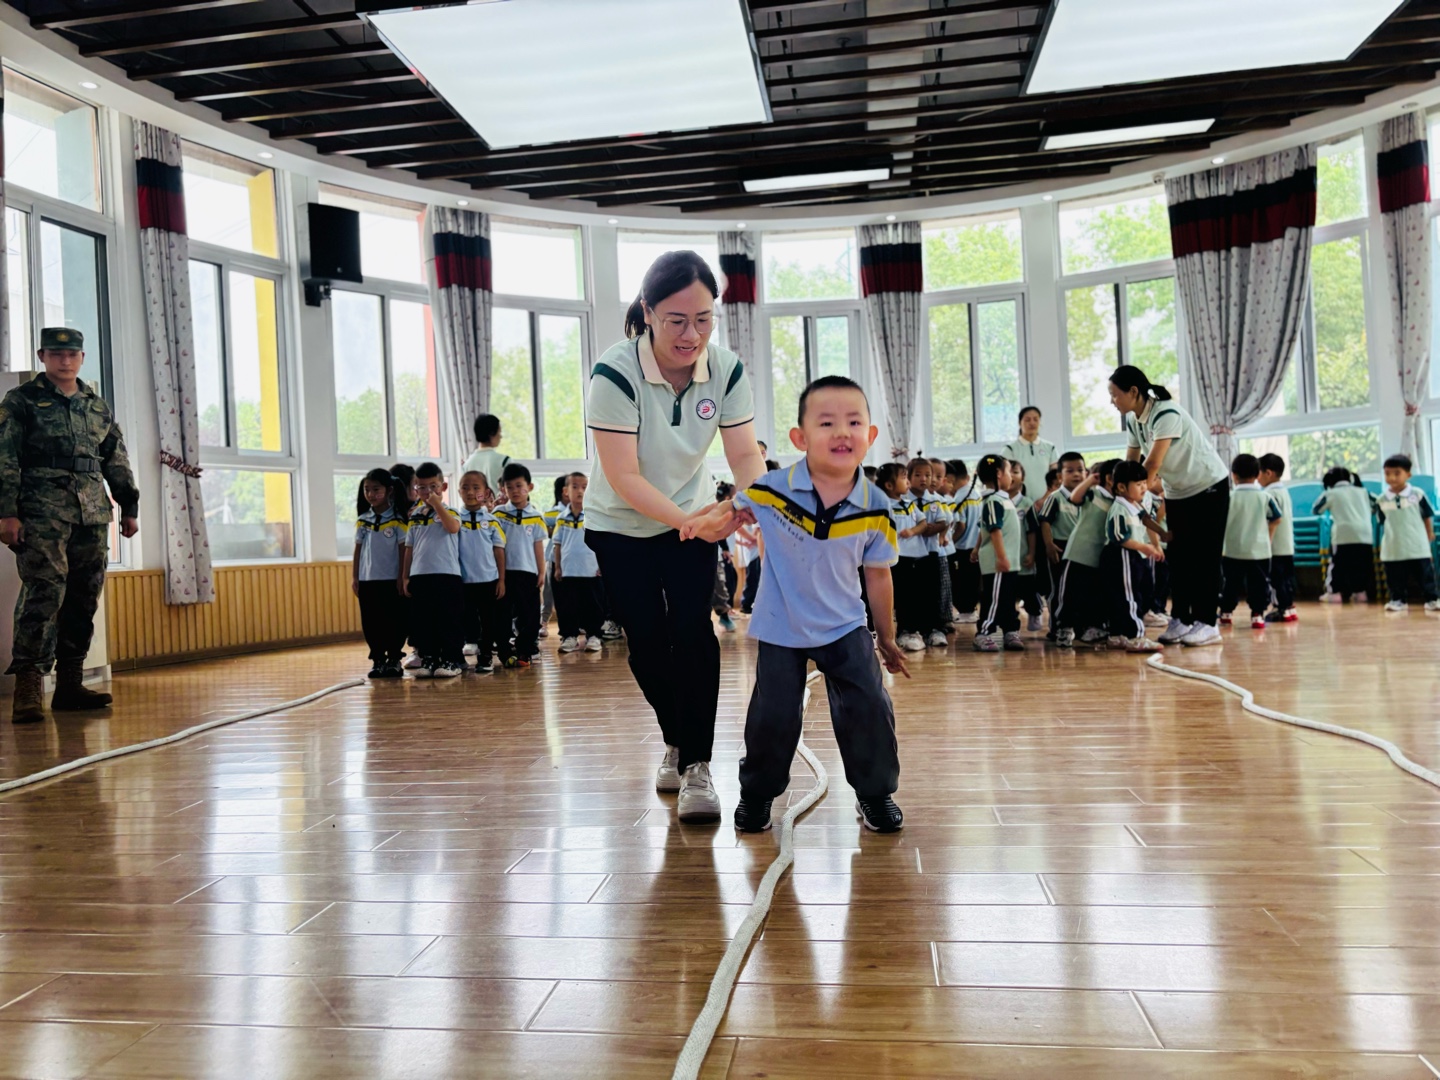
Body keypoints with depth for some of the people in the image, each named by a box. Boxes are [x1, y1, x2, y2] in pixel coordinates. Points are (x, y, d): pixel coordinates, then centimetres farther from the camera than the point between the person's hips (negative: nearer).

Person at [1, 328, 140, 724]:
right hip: (42, 514, -5)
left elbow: (117, 461, 23)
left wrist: (129, 507, 18)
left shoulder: (99, 406, 19)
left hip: (93, 515, 5)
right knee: (45, 593, -15)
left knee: (84, 599, 5)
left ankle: (70, 684, 12)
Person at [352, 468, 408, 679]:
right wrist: (354, 578, 6)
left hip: (391, 579, -4)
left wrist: (402, 578, -8)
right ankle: (377, 661, 15)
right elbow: (358, 550, 10)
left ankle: (394, 660, 11)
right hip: (367, 580, 4)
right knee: (371, 622, 7)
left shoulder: (397, 520, -4)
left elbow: (403, 550, -4)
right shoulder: (362, 521, 7)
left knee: (393, 622, 1)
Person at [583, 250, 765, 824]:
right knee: (647, 641, 3)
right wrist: (687, 520, -41)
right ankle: (677, 742, 29)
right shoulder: (614, 373, -28)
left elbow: (746, 455, -14)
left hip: (693, 518, 2)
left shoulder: (726, 369, -17)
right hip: (620, 526, -2)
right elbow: (622, 477, -30)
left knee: (693, 631, -12)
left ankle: (697, 766, -3)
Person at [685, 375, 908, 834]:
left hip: (845, 627, 1)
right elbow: (733, 514, 4)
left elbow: (877, 576, 0)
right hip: (780, 628, -1)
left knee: (869, 709, -3)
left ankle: (876, 794, 20)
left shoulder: (876, 509, -14)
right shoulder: (770, 490, -20)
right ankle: (756, 794, 28)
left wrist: (886, 637, 9)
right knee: (772, 717, 3)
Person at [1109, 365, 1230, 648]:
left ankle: (1207, 624, -4)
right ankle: (1181, 620, 9)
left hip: (1209, 486, -7)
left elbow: (1152, 464, -29)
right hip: (1177, 492, 7)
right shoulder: (1132, 420, -2)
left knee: (1204, 556, -7)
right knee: (1178, 556, 5)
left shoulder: (1167, 414, -27)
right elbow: (1131, 463, -1)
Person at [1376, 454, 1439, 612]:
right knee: (1395, 577, 7)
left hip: (1418, 546, -2)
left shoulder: (1417, 494, -5)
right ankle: (1398, 599, 19)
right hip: (1393, 548, 2)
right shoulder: (1382, 500, -1)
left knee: (1425, 574, 4)